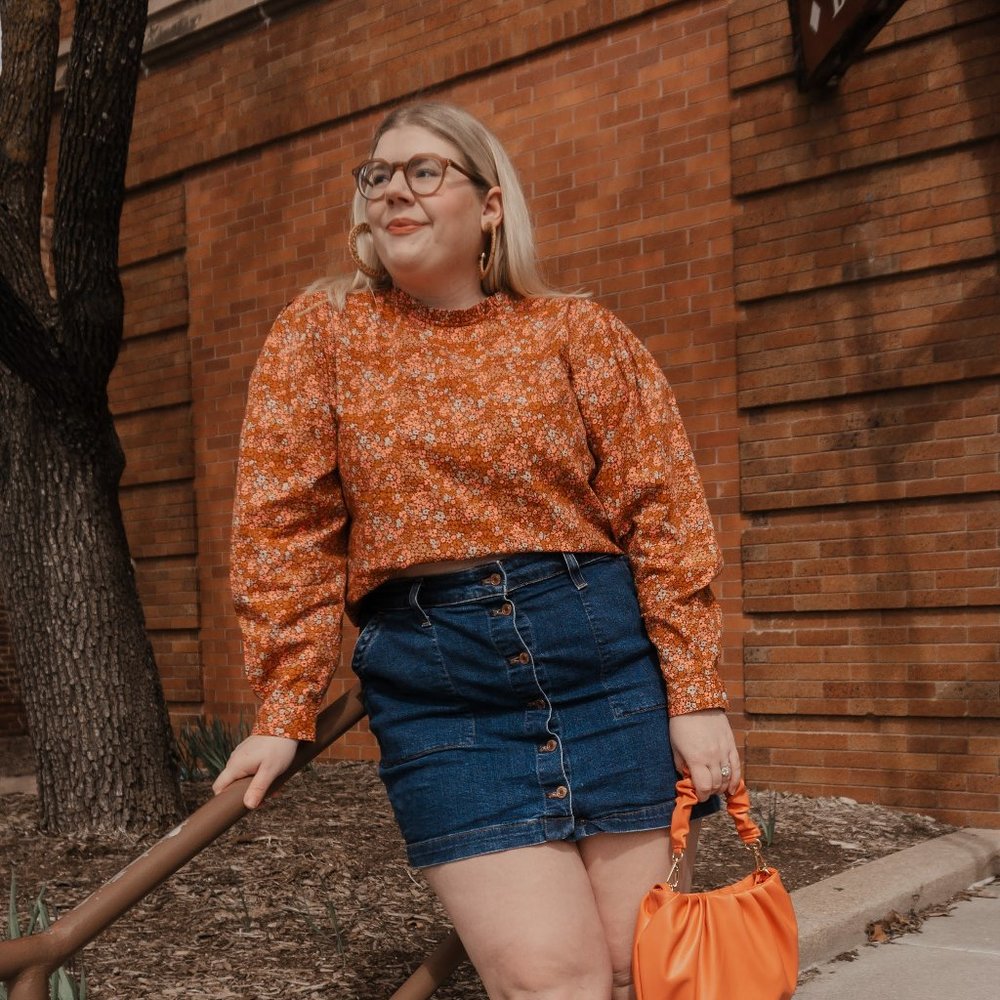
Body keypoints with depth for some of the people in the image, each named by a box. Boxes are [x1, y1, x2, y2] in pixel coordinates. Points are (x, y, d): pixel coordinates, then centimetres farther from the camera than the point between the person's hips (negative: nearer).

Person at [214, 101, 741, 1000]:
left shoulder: (575, 332, 4)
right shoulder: (320, 332, 5)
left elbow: (660, 510, 1)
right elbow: (288, 526, 2)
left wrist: (696, 693, -4)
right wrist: (285, 710, -2)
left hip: (606, 652, 1)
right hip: (432, 680, -1)